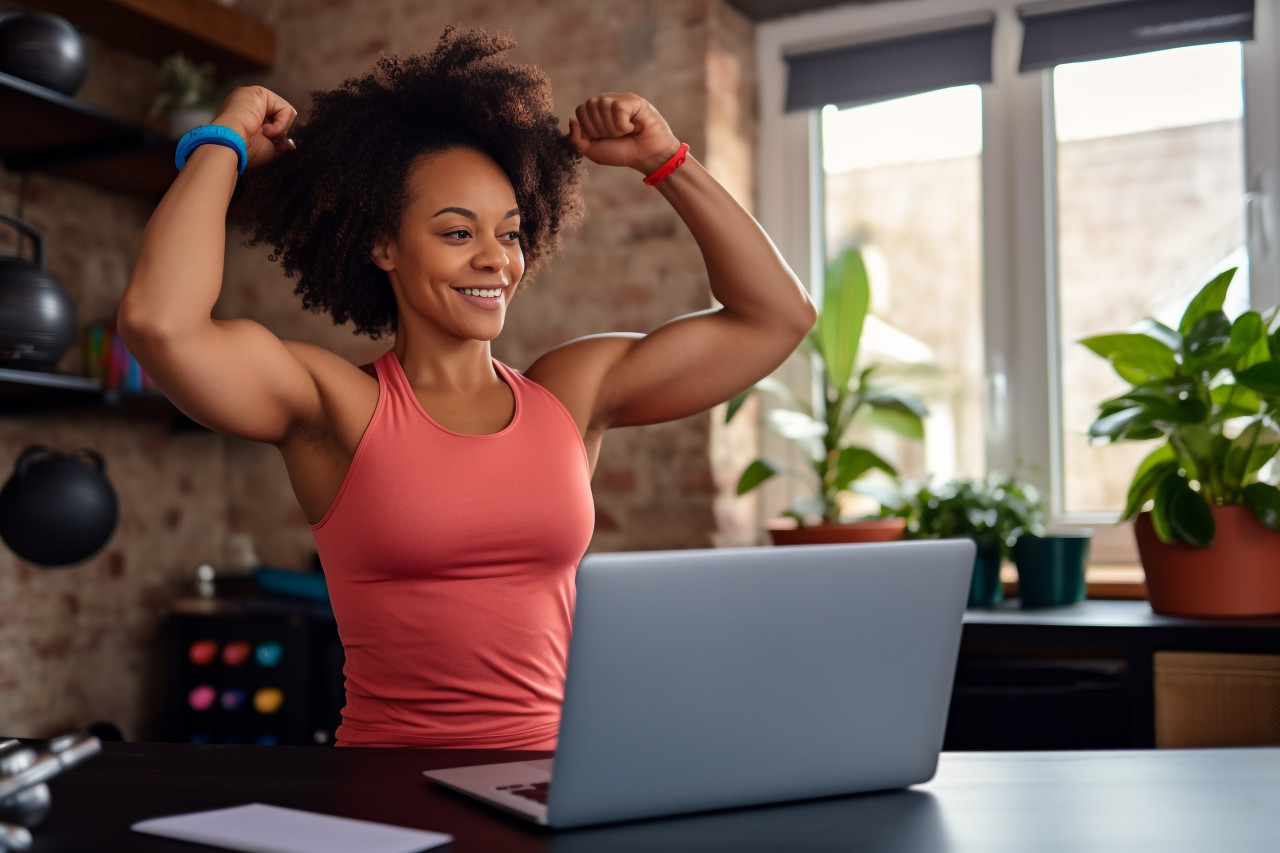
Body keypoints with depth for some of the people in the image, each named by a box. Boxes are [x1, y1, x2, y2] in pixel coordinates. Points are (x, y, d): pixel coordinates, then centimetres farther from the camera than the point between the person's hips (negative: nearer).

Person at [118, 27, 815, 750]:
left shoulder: (573, 393, 9)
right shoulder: (338, 407, -1)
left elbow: (776, 314, 13)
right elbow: (158, 320, -18)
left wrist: (664, 160, 11)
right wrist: (224, 143, -2)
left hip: (557, 779, 3)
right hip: (390, 787, -2)